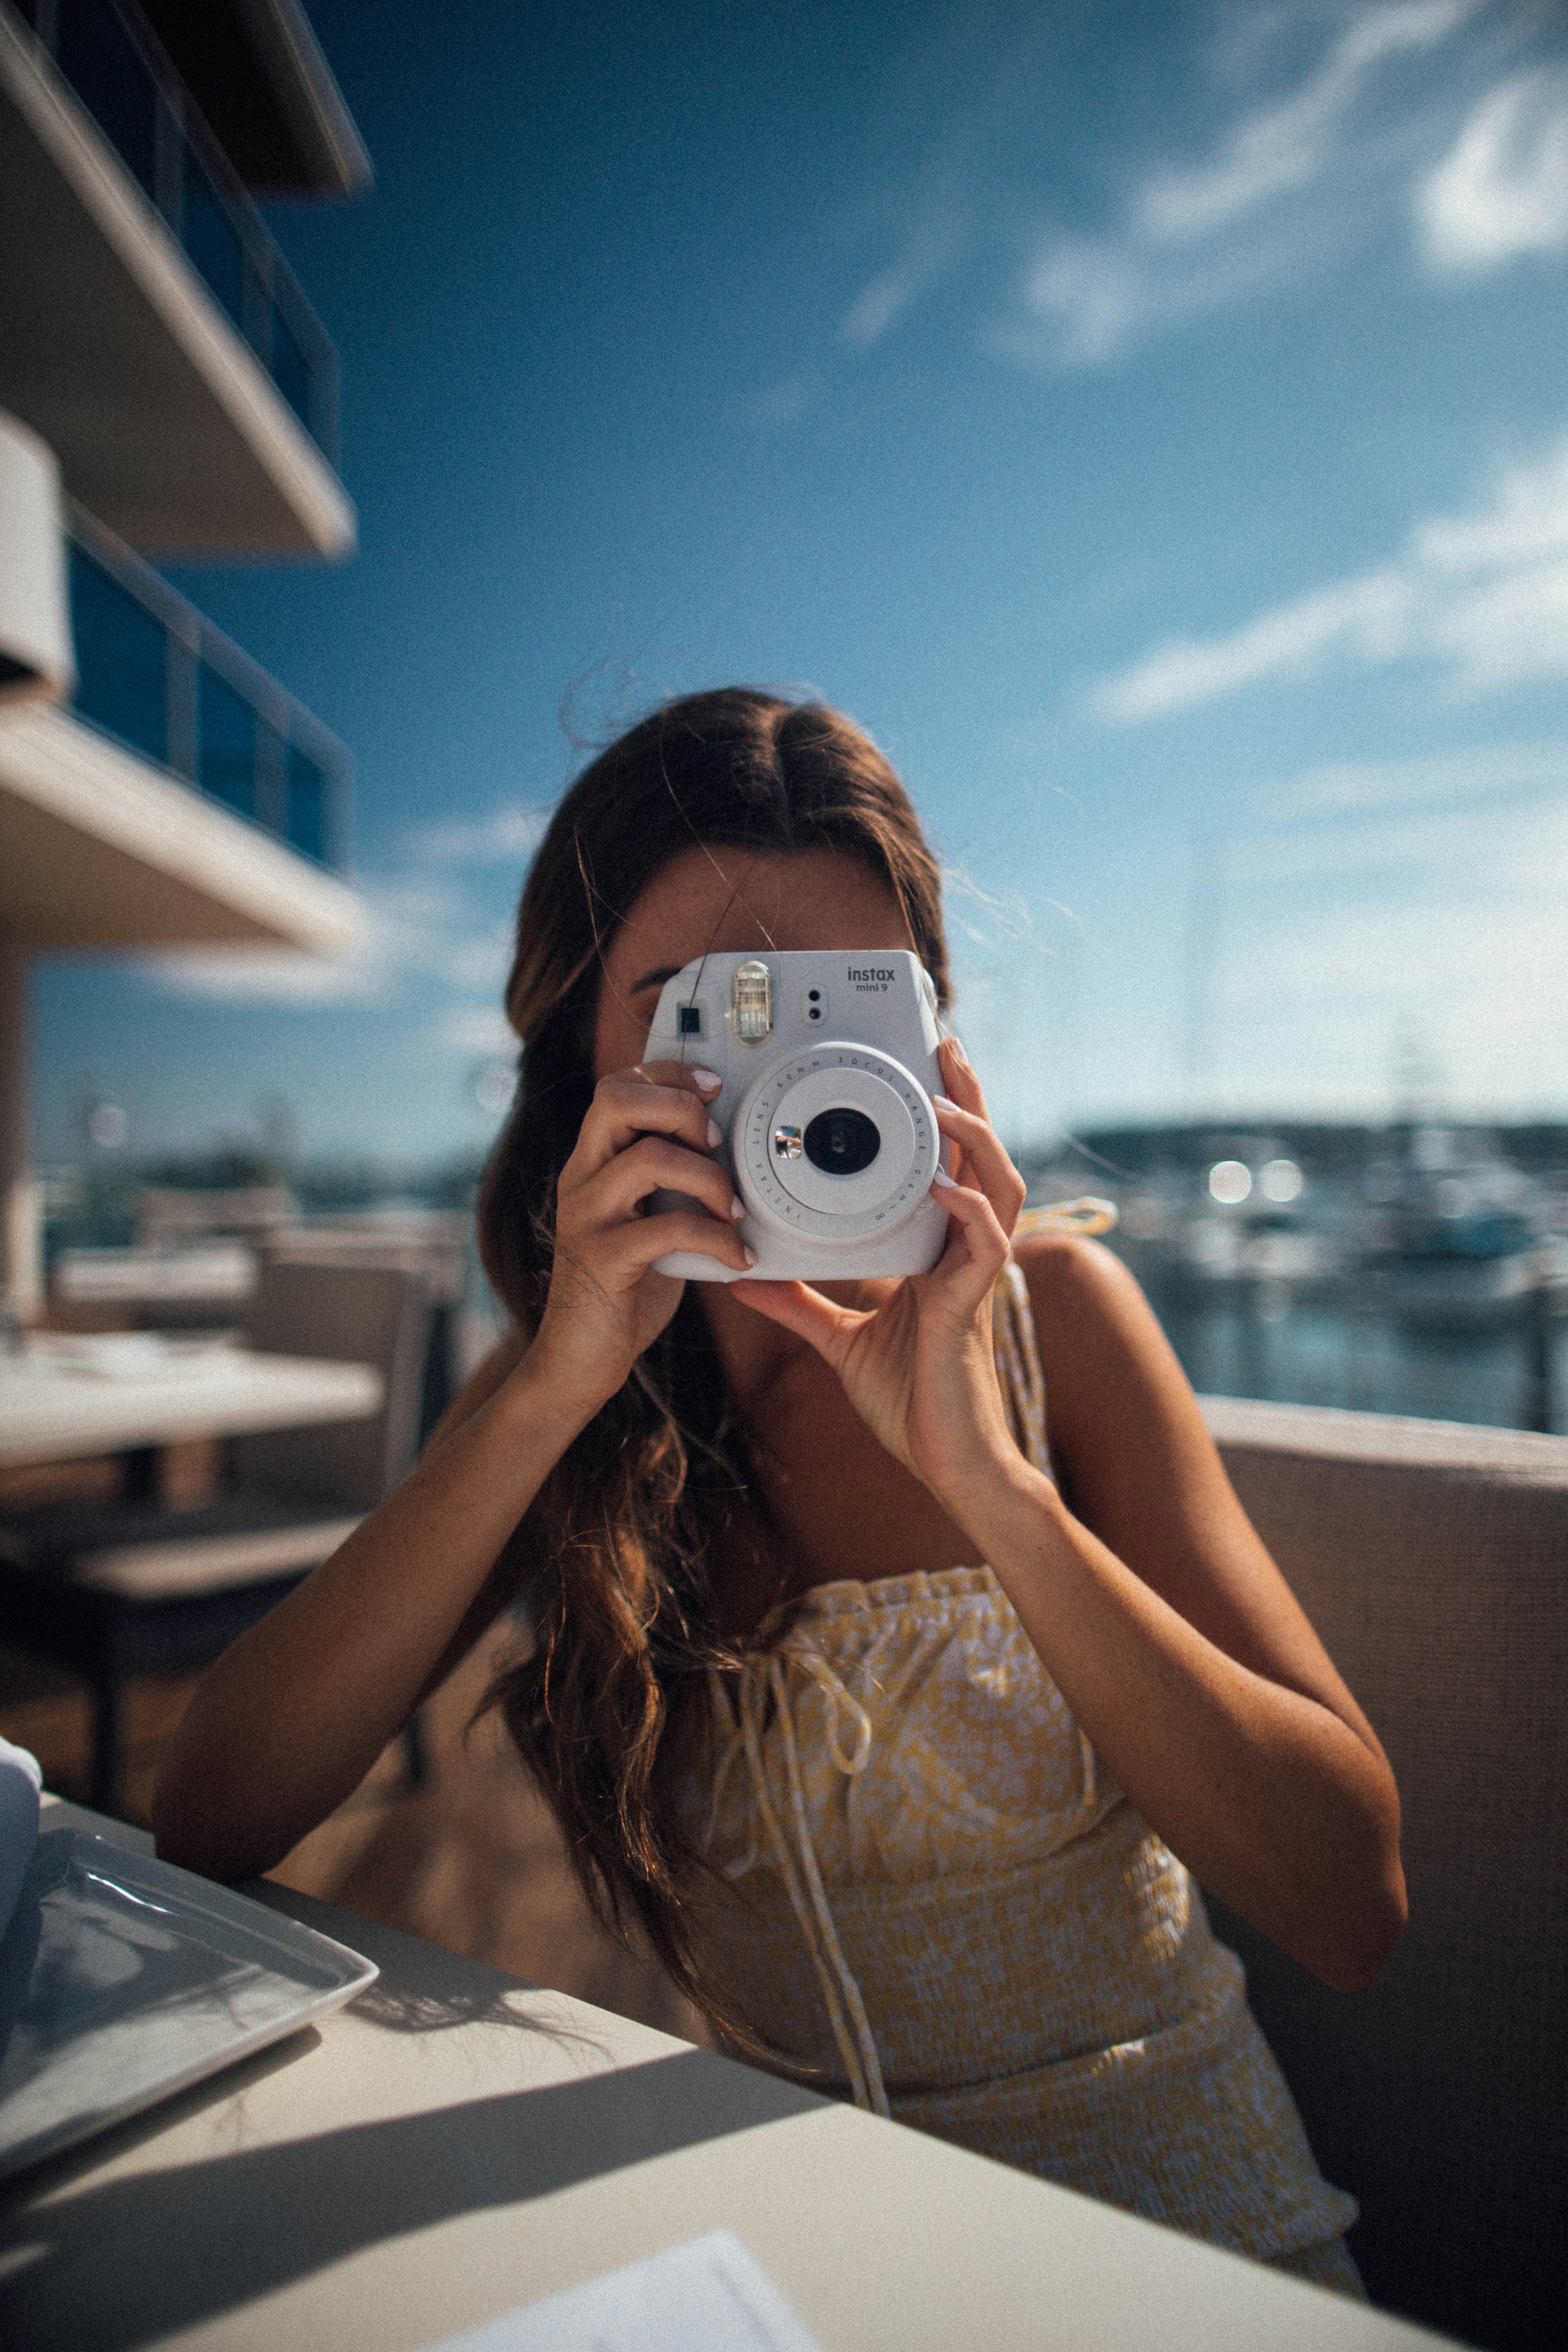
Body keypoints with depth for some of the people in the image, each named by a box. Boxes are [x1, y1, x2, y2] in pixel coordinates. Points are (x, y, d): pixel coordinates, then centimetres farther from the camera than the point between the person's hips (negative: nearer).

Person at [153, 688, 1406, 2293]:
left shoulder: (1054, 1314, -11)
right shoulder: (564, 1387, -4)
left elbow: (1348, 1905, -16)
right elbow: (207, 1825, -14)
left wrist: (982, 1470, -29)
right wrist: (549, 1395, -25)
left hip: (1162, 2231, -1)